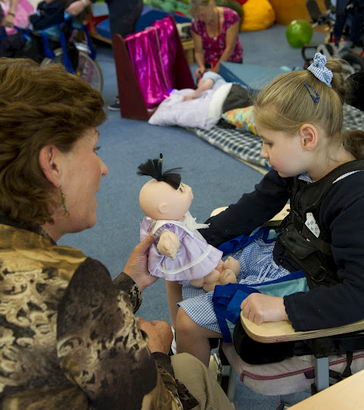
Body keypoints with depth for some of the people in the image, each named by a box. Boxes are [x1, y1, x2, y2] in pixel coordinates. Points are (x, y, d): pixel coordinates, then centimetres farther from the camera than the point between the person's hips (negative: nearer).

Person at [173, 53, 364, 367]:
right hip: (274, 253, 9)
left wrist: (283, 306, -36)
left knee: (188, 321, -9)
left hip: (300, 287, -8)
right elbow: (257, 206, 6)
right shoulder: (300, 165, -7)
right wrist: (195, 239, -1)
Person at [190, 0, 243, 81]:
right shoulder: (196, 23, -13)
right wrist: (202, 67, -30)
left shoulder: (231, 16, -21)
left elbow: (229, 48, -21)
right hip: (209, 64, 2)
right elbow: (198, 51, -10)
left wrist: (215, 70, -25)